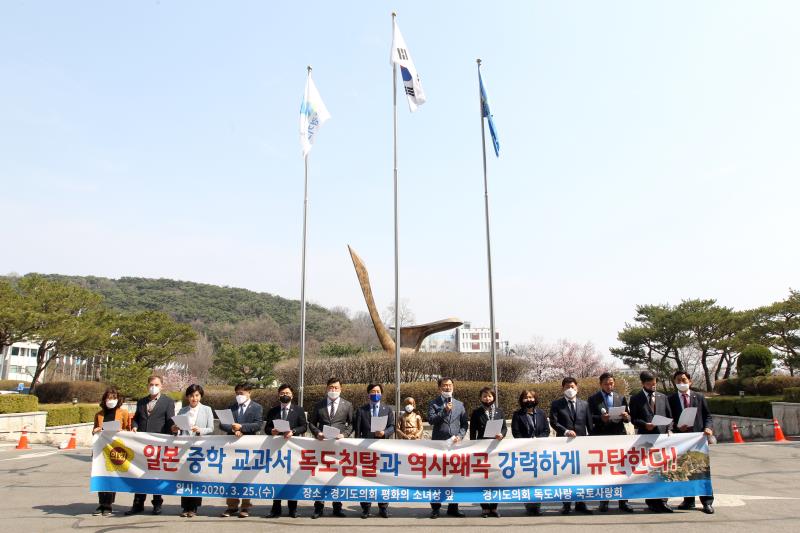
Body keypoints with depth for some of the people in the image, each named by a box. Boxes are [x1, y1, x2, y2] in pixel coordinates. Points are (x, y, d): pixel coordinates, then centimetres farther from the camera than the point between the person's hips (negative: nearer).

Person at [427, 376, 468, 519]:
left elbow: (465, 424, 9)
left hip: (455, 444, 2)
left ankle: (453, 507, 15)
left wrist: (460, 436, -6)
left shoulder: (459, 404, 11)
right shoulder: (433, 403, 3)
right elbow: (431, 420, -9)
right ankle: (435, 508, 10)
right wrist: (445, 411, -17)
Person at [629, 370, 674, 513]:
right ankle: (652, 501, 8)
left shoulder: (663, 397, 15)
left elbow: (669, 416, 16)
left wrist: (668, 429, -1)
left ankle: (662, 500, 5)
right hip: (645, 437, -2)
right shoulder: (635, 399, 4)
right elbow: (633, 419, 1)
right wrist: (645, 424, -16)